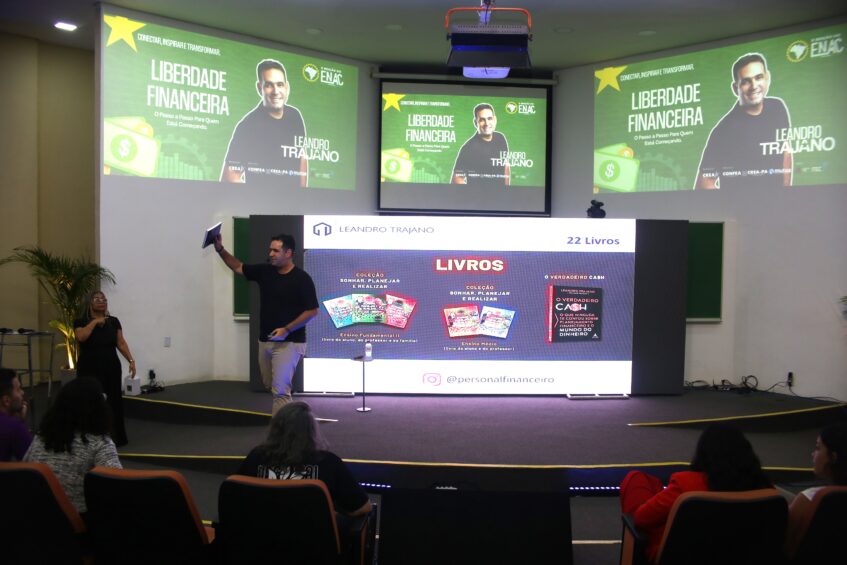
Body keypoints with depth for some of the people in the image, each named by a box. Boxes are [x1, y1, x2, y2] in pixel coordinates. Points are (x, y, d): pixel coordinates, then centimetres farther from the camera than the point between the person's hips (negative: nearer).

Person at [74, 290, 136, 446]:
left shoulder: (113, 321, 8)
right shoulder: (81, 322, -1)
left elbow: (121, 343, 6)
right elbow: (81, 337, -20)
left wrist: (131, 360, -2)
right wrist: (95, 322, -13)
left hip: (111, 368, 3)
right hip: (89, 369, -3)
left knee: (114, 402, 5)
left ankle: (115, 437, 15)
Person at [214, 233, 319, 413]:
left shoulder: (301, 278, -12)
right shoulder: (264, 271, 5)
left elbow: (312, 311, -12)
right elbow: (238, 267, 15)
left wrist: (287, 329, -20)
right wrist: (220, 249, -1)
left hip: (289, 342, -7)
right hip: (265, 341, 7)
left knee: (280, 390, -12)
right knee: (271, 386, 17)